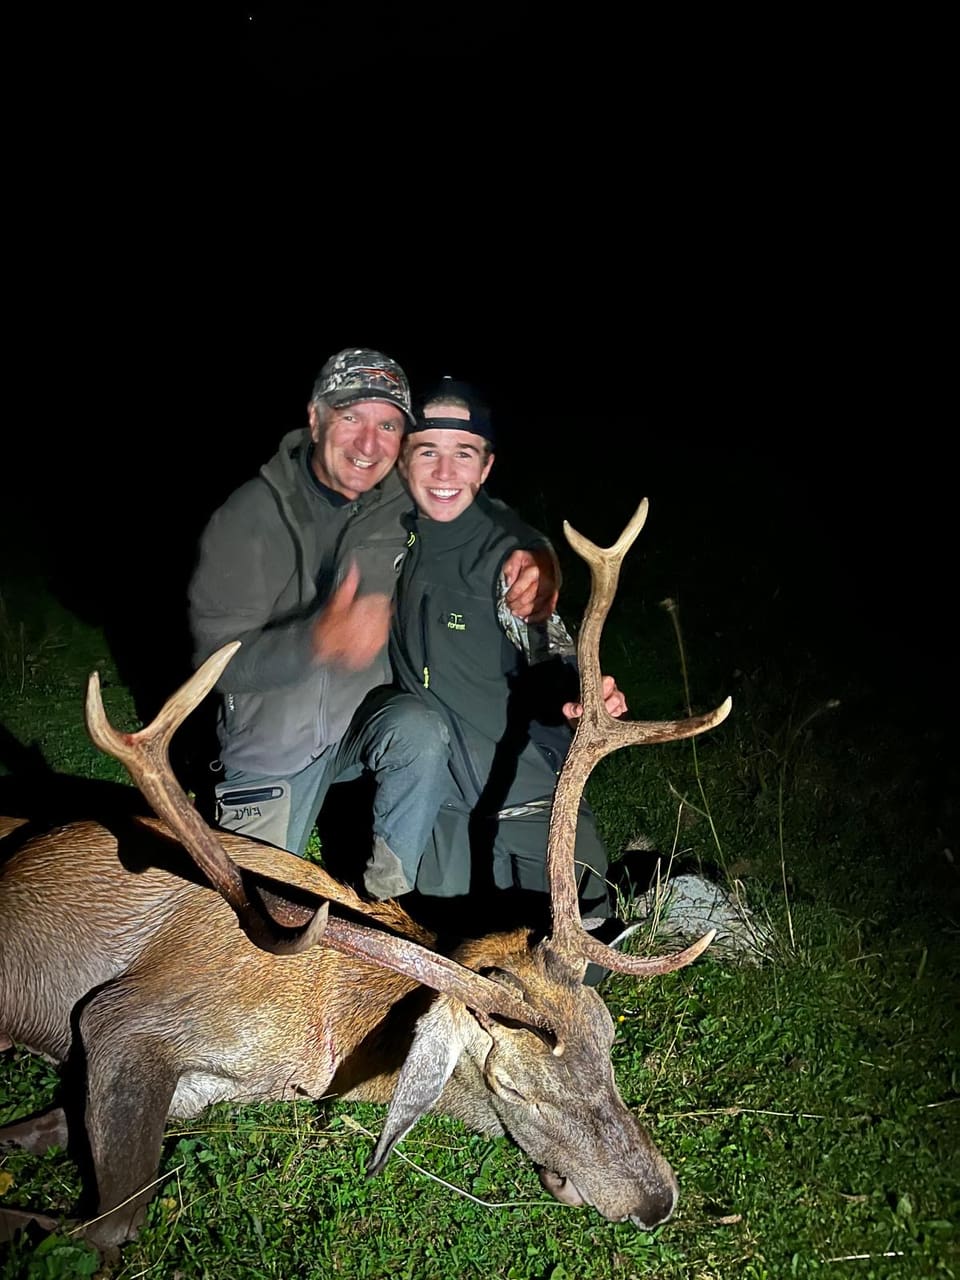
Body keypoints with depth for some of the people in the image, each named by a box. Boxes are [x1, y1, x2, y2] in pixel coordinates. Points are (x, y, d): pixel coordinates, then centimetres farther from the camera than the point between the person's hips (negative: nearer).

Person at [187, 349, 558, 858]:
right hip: (274, 735, -1)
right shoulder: (248, 516, -18)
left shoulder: (406, 500, -11)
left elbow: (494, 517, 7)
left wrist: (534, 556, -19)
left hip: (369, 715, 1)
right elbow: (218, 658, -22)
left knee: (422, 731, -31)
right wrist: (319, 640, -42)